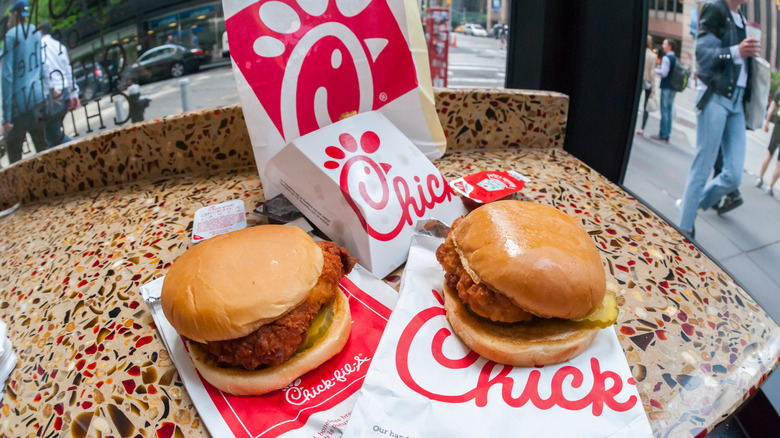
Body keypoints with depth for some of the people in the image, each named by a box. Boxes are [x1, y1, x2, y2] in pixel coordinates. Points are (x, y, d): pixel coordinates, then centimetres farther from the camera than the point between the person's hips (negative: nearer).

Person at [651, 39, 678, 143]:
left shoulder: (666, 58, -11)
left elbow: (663, 73, -18)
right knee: (670, 111, 10)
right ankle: (667, 135, 13)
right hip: (673, 88, 8)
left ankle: (663, 135, -3)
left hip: (666, 87, -8)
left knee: (664, 111, -5)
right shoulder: (676, 59, 13)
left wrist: (655, 69, -2)